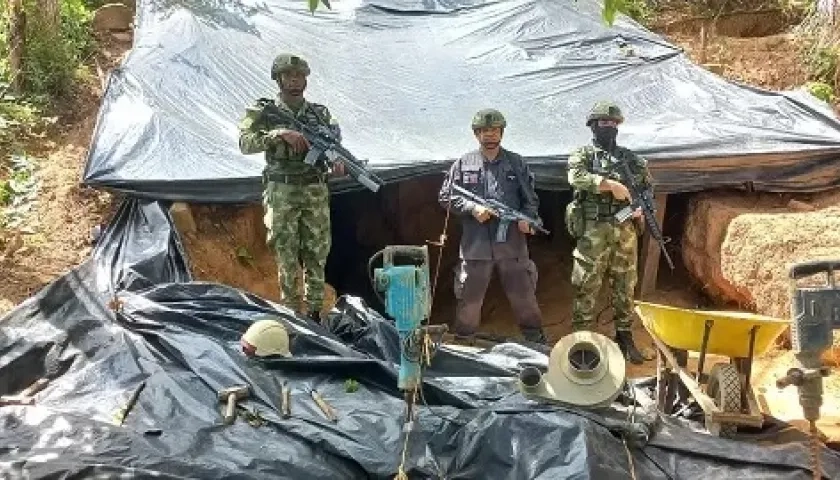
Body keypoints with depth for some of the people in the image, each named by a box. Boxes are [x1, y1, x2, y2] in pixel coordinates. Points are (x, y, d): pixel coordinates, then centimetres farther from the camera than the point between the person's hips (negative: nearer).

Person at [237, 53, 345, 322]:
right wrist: (279, 133, -26)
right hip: (281, 193, -2)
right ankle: (292, 313, 12)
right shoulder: (264, 112, 0)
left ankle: (315, 312, 18)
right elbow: (246, 144, -14)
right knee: (286, 257, 2)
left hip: (316, 192, 3)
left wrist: (337, 163, -10)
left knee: (317, 255, 6)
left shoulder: (320, 113, 8)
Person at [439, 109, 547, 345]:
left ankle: (538, 343, 24)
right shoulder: (463, 164, 4)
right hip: (475, 245, 0)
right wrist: (472, 208, -9)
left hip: (512, 245, 1)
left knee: (525, 298, 9)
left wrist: (527, 218, -10)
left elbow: (531, 199, 10)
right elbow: (445, 196, 4)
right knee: (469, 301, 9)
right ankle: (462, 343, 25)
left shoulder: (517, 163, 7)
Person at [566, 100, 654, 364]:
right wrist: (612, 184, -23)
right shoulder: (582, 155, 2)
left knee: (625, 287, 10)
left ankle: (625, 337, 21)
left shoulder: (630, 158, 15)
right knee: (586, 287, -1)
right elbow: (577, 177, -19)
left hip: (625, 232, 4)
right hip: (593, 231, -4)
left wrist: (642, 206, -1)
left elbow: (648, 187, 20)